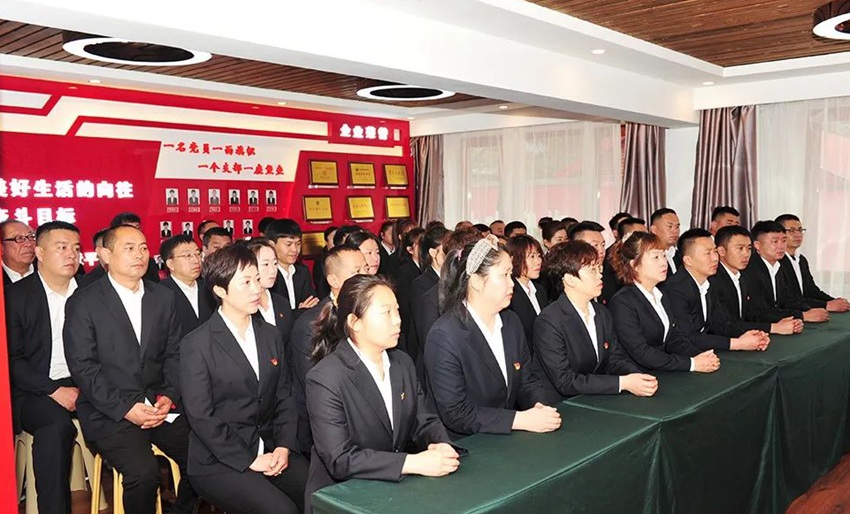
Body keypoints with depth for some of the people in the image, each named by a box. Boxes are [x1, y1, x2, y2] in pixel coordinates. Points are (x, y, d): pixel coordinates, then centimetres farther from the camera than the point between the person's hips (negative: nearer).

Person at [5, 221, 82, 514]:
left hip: (82, 386, 3)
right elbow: (13, 360, -5)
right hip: (34, 391, -3)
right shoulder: (15, 295, -1)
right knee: (57, 424, -34)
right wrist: (54, 391, -16)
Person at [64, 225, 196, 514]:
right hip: (109, 411, -4)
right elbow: (82, 367, -7)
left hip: (160, 404, 4)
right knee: (143, 472, -28)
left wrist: (169, 396, -6)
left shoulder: (164, 298, 11)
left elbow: (174, 354, 11)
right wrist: (125, 408, -15)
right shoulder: (83, 303, -2)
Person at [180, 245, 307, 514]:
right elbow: (201, 417, -11)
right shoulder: (196, 346, -7)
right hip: (219, 461, -5)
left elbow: (284, 397, 10)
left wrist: (284, 446, -5)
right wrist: (249, 461, -14)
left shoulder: (269, 335, 10)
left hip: (270, 449, 5)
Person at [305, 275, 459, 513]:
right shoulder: (325, 378, -16)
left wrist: (441, 446, -15)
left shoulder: (403, 363, 5)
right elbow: (340, 459, -21)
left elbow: (424, 422, 7)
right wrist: (413, 463, -25)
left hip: (397, 489, 6)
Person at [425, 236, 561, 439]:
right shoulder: (443, 336, -17)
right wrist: (520, 420, -20)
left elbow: (527, 380, 12)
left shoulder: (511, 322, 6)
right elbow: (455, 413, -18)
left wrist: (539, 407, -10)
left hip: (509, 441, 7)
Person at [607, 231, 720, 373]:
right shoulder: (621, 303, -13)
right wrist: (691, 364, -20)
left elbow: (674, 336, 9)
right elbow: (641, 353, -18)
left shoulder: (662, 297, 15)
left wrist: (700, 356, -10)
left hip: (665, 375, 7)